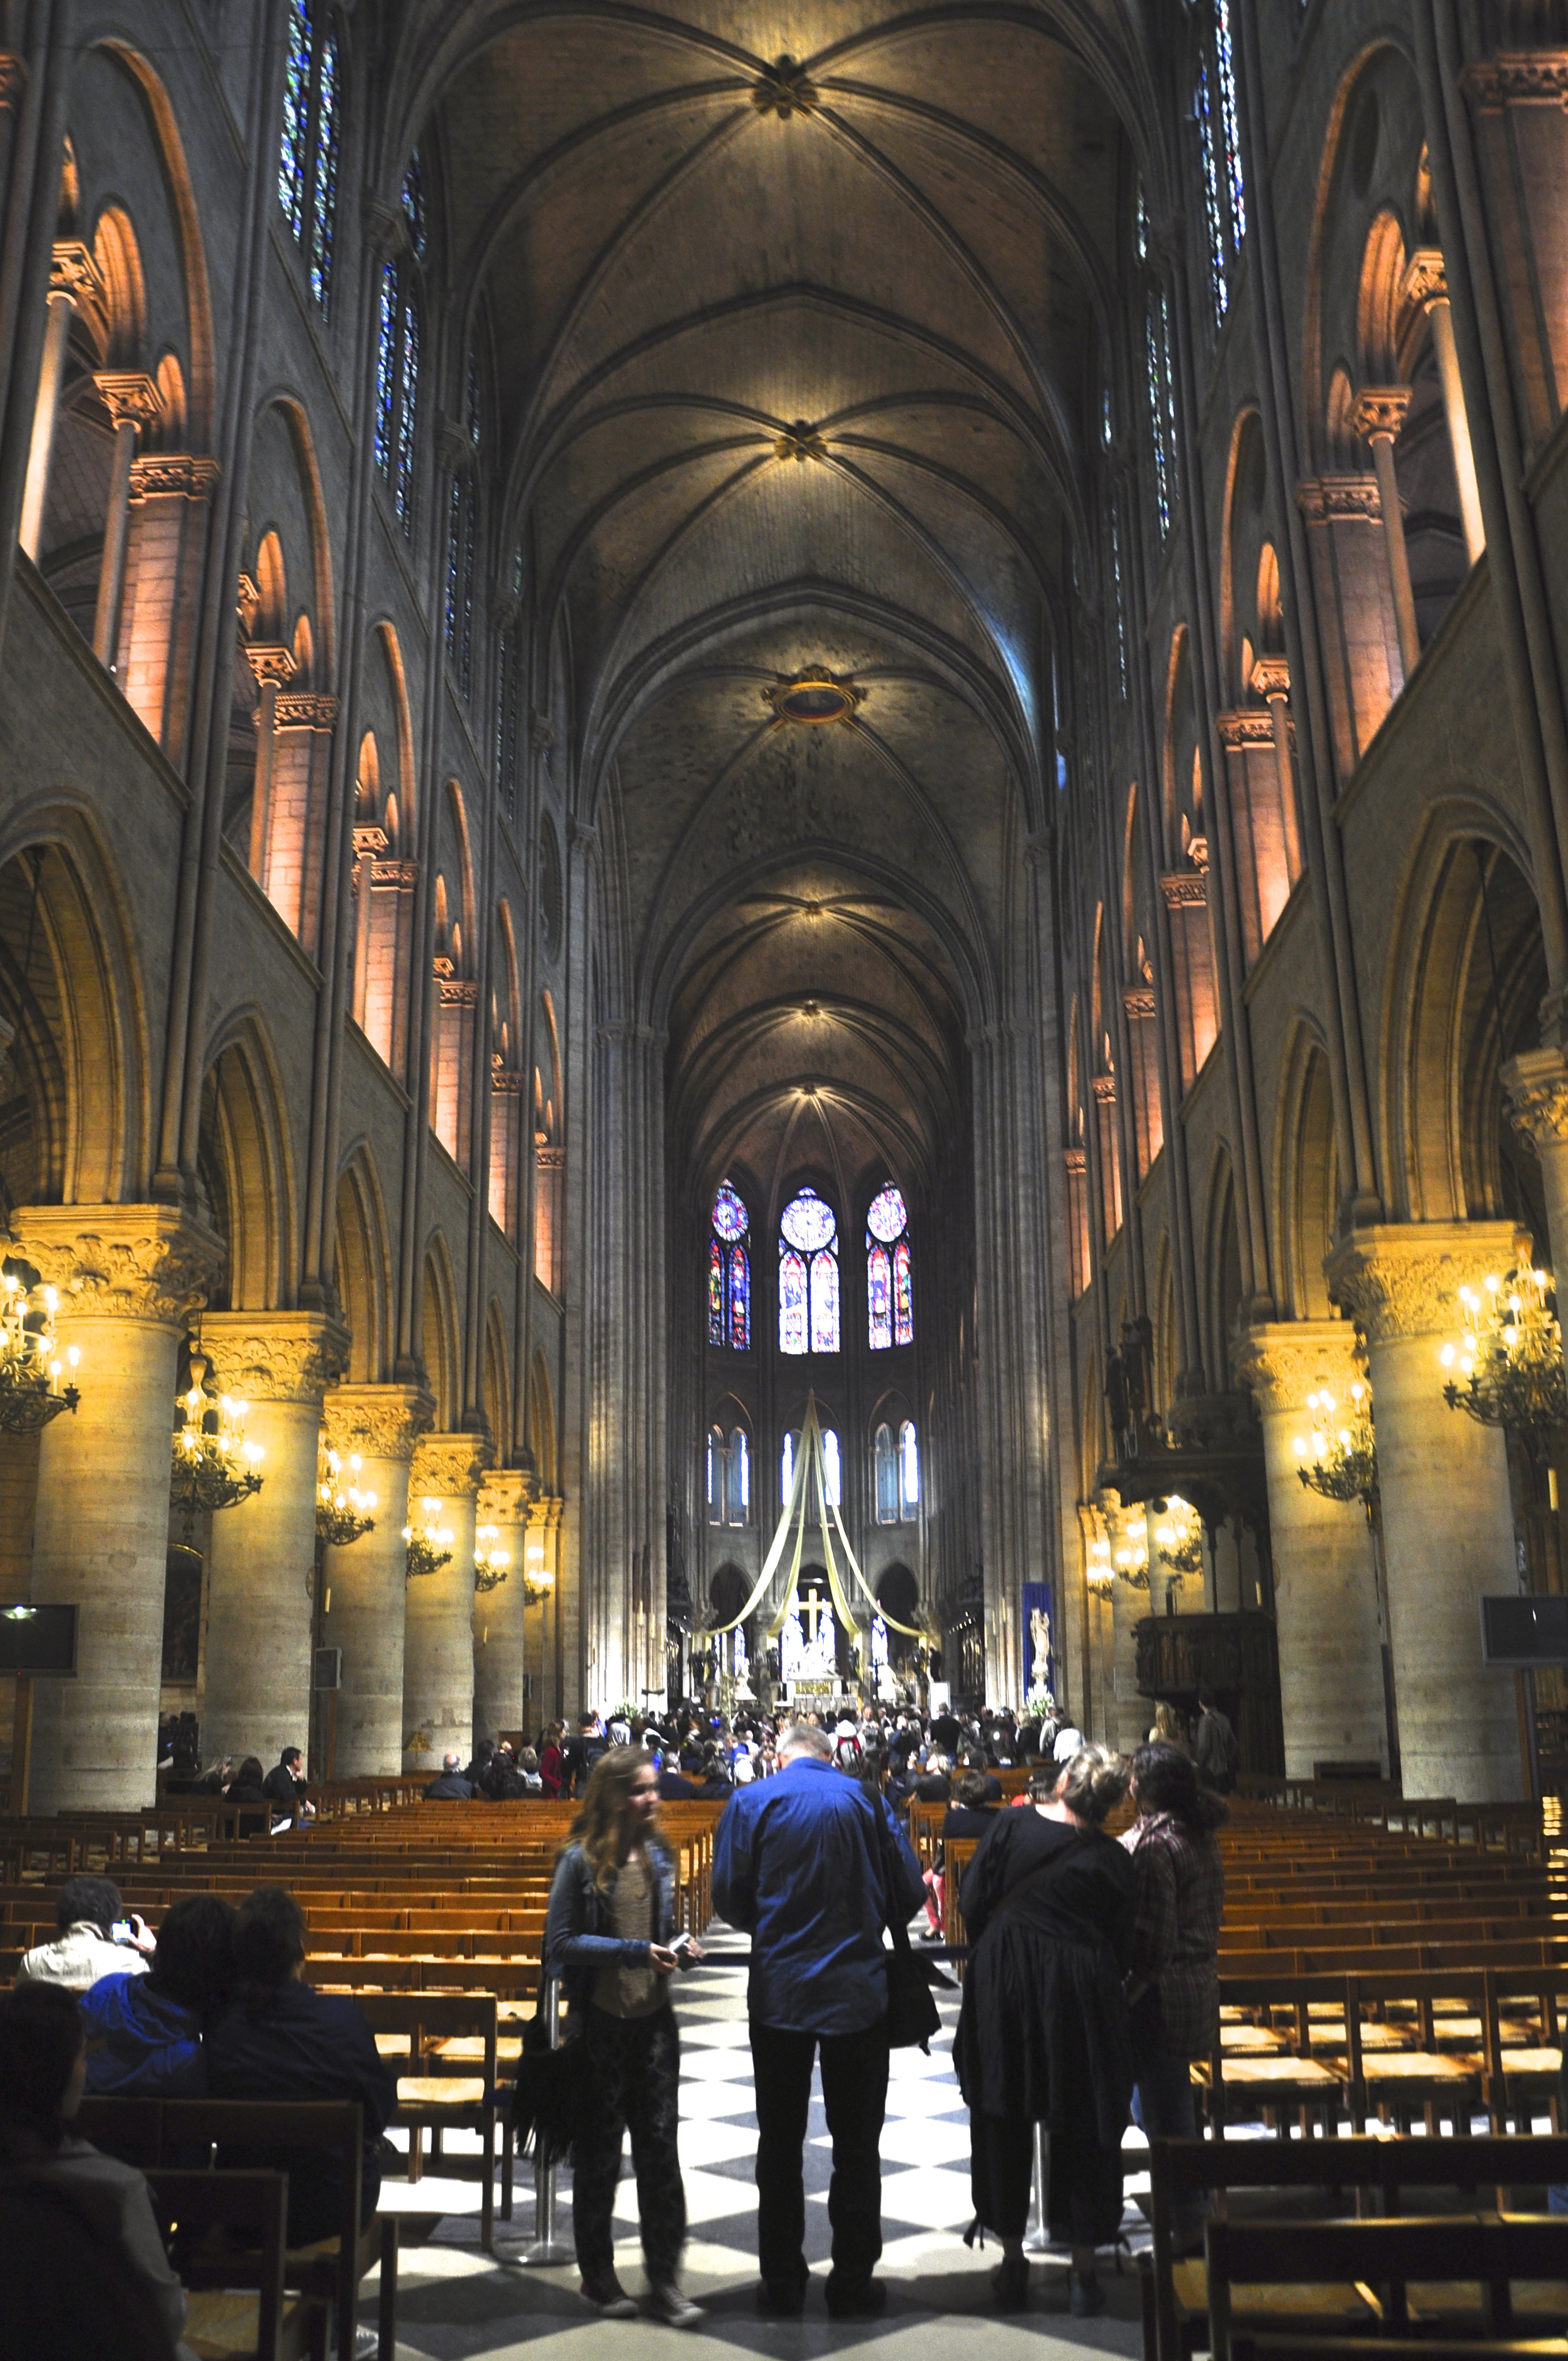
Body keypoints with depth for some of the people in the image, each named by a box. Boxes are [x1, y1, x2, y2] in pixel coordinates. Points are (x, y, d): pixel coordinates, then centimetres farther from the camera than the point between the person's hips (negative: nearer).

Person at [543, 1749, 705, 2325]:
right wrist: (634, 1951, -21)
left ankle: (665, 2278, 16)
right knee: (599, 2150, 10)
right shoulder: (580, 1860, -12)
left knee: (660, 2146, 6)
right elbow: (560, 1942, -14)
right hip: (601, 2023, -4)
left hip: (654, 2018, 4)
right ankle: (597, 2275, 26)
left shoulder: (658, 1855, 6)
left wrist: (680, 1950, -5)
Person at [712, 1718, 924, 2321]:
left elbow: (729, 1898, -5)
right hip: (859, 1993, 0)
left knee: (780, 2142, 14)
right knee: (856, 2145, 12)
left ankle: (782, 2283, 22)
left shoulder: (751, 1801, -6)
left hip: (779, 1993, 0)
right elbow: (907, 1893, -2)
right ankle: (853, 2285, 19)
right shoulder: (865, 1798, -4)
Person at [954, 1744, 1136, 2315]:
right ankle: (1084, 2269, 19)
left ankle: (1013, 2260, 22)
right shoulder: (1112, 1859, -7)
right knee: (1084, 2128, 14)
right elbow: (1122, 1947, -2)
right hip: (1081, 1999, 0)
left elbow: (972, 1901, -5)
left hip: (1004, 1991, 0)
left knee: (1004, 2123, 15)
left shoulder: (1011, 1826, -8)